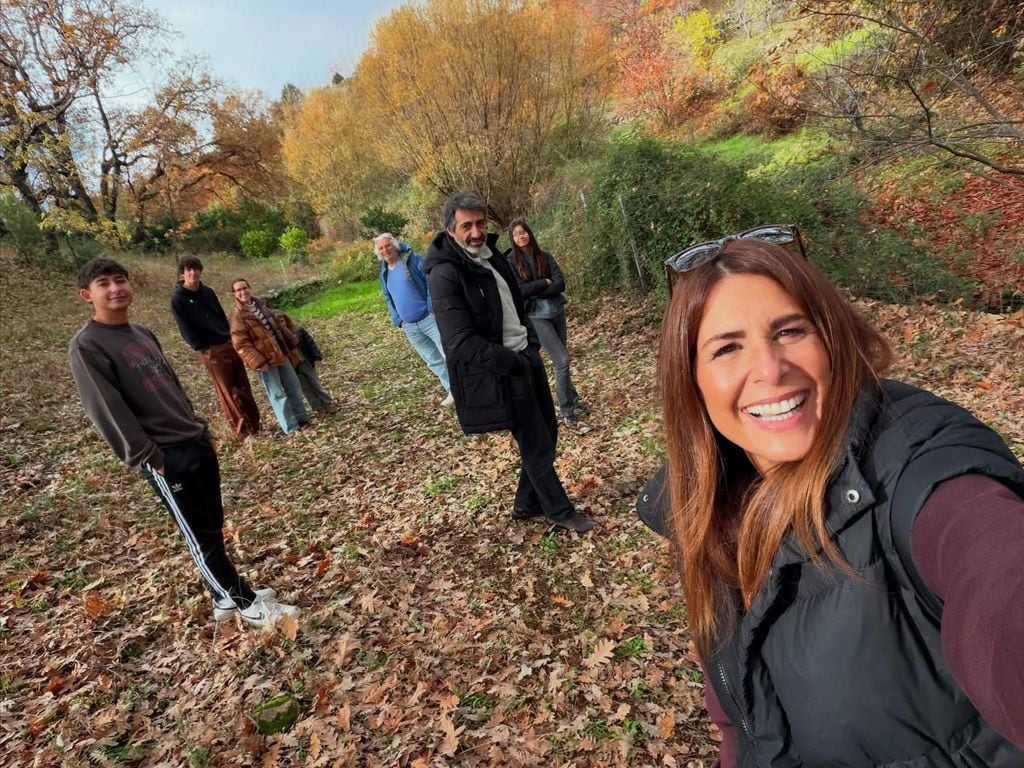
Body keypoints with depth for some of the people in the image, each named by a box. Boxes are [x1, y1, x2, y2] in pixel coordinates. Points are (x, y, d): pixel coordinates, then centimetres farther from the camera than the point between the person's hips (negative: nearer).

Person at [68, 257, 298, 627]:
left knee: (214, 526, 15)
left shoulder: (143, 334, 14)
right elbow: (108, 411, -16)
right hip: (166, 458, -8)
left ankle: (226, 597, 31)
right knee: (202, 537, 3)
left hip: (196, 442, 8)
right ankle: (248, 604, 16)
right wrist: (148, 458, -17)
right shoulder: (86, 348, -11)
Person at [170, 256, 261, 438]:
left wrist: (229, 336, 4)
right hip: (210, 350, -6)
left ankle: (254, 424, 17)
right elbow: (186, 330, -9)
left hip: (229, 343, 6)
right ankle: (243, 431, 4)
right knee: (228, 392, -2)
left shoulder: (208, 292, 9)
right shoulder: (178, 299, -7)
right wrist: (202, 348, -12)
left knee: (243, 386, 8)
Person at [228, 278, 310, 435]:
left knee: (294, 387, 13)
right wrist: (258, 362, -24)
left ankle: (302, 418, 26)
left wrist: (291, 342, 17)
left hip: (281, 353, 7)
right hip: (265, 359, -7)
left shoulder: (260, 304, 10)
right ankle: (291, 427, 6)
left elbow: (278, 323, 20)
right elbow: (242, 345, -18)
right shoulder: (237, 316, -13)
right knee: (278, 394, -1)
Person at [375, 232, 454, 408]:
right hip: (410, 327, 7)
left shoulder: (414, 259, -6)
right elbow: (389, 299, 21)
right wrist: (398, 320, 9)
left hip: (430, 318, -6)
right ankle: (452, 389, 23)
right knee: (433, 360, 12)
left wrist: (433, 307, -18)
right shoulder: (384, 273, 14)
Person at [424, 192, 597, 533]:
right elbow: (461, 343, -24)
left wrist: (532, 343, 8)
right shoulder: (445, 275, -19)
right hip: (500, 373, -8)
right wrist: (512, 362, -18)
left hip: (527, 357, 9)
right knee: (536, 445, 3)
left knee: (547, 433, 16)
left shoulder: (490, 255, 8)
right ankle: (559, 511, 24)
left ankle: (528, 503, 35)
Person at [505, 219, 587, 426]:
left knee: (560, 359, 13)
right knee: (562, 360, -9)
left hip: (556, 311, 4)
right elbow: (518, 290, -15)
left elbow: (560, 284, -6)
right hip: (535, 316, -4)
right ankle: (567, 409, 5)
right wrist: (545, 282, -10)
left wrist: (534, 292, -15)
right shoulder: (510, 262, -5)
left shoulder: (545, 257, 4)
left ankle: (570, 401, 29)